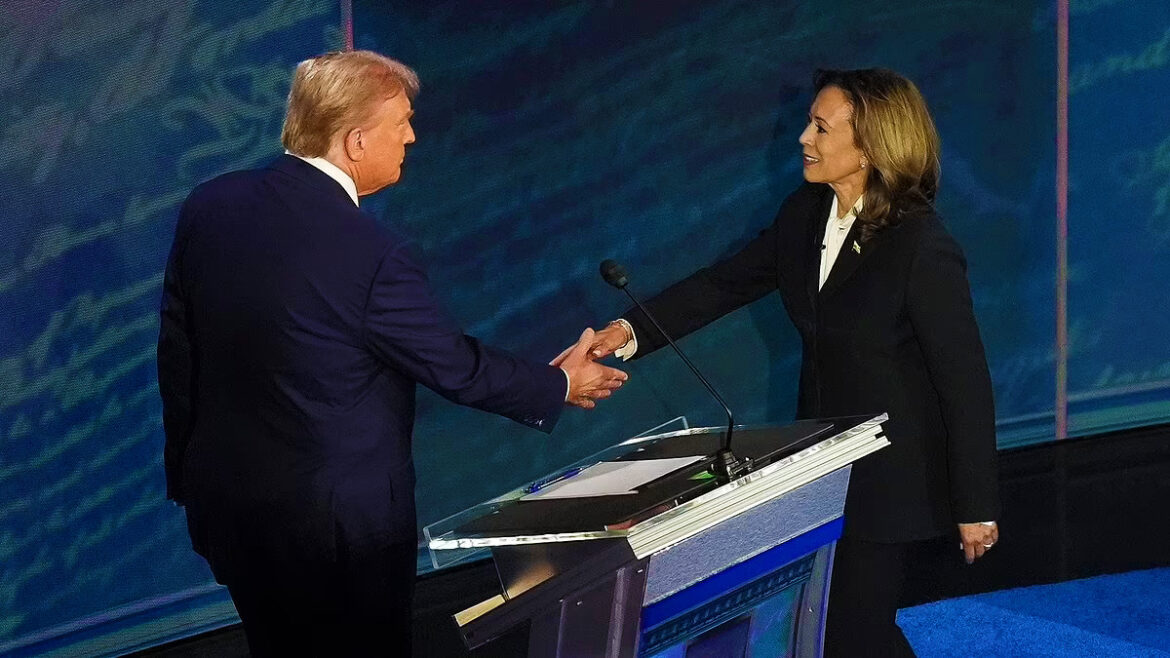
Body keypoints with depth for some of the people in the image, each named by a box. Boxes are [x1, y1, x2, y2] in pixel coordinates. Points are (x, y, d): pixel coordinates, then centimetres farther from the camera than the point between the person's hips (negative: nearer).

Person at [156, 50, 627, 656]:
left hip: (225, 501, 6)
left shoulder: (208, 207, -6)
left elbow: (178, 353, 3)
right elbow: (457, 367, -12)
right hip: (340, 524, -6)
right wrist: (559, 386, 6)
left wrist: (187, 473, 16)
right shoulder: (372, 257, -25)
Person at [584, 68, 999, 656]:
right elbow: (725, 283, 5)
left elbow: (965, 381, -19)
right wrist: (633, 331, -10)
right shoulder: (806, 214, -1)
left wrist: (976, 506, -15)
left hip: (889, 476, -7)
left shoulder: (923, 249, -22)